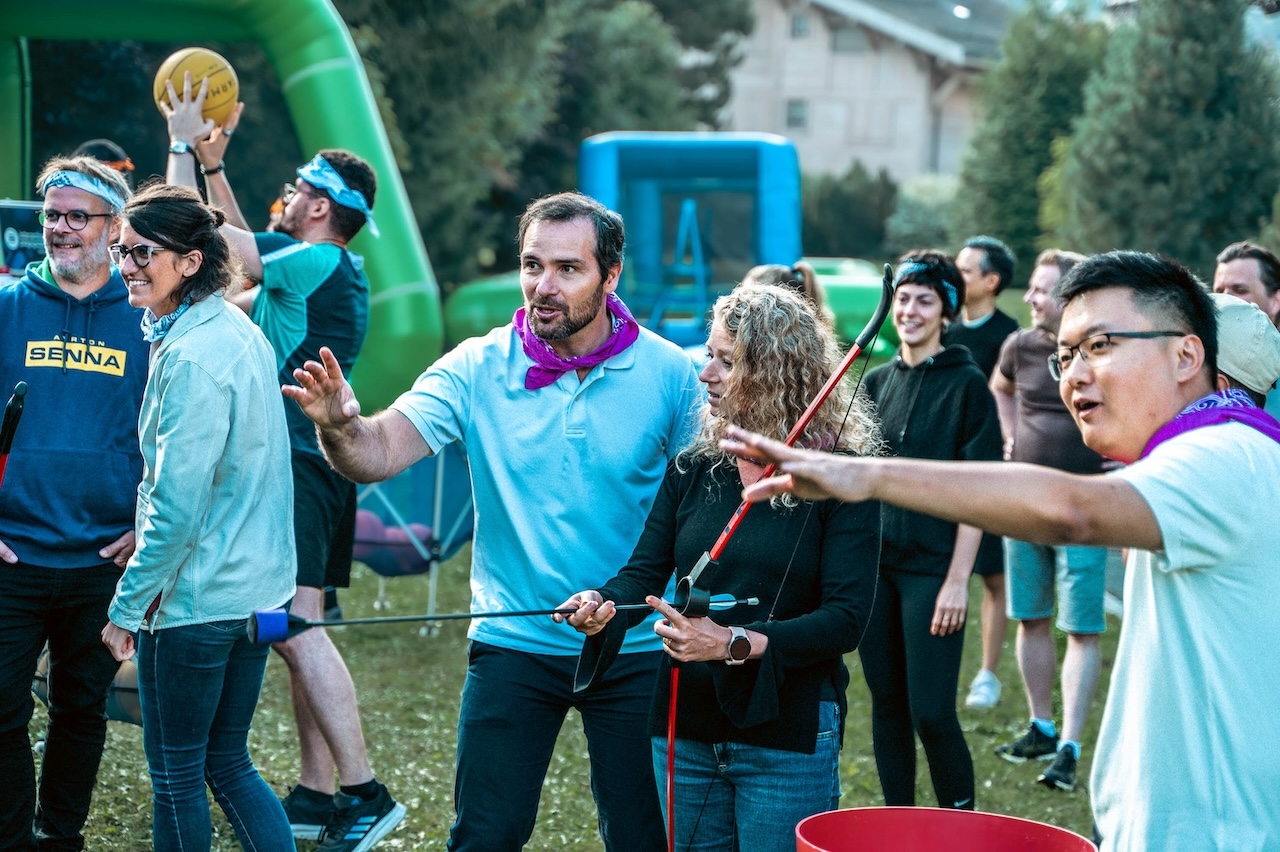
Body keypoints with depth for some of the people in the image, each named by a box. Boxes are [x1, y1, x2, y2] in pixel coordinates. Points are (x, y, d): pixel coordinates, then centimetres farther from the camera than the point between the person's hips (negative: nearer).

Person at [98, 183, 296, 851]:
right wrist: (146, 538, 21)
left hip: (195, 597, -9)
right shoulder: (239, 332, 8)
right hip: (257, 586, 9)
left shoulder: (190, 357, -20)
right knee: (228, 762, 17)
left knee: (175, 777, 6)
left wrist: (126, 607, -13)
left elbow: (178, 507, -21)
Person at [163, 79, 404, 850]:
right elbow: (242, 244, 29)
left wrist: (183, 142, 2)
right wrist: (213, 162, 26)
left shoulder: (314, 263, -12)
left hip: (296, 463, -10)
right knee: (302, 629, 11)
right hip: (317, 460, 10)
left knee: (297, 627, -14)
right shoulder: (332, 270, 16)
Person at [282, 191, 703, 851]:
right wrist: (340, 429, -37)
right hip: (512, 644, 1)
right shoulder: (477, 368, -6)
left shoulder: (671, 375, -8)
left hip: (635, 652, 0)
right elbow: (380, 454, -15)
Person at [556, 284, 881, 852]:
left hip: (787, 740, -4)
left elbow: (846, 619, -15)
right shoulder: (693, 468, 6)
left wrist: (736, 643, -26)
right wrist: (602, 606, -20)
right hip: (688, 731, 5)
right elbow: (644, 571, 3)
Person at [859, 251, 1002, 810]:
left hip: (932, 568, -5)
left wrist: (958, 579, -15)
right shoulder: (877, 382, 10)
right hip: (875, 563, 5)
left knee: (931, 712, -8)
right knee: (886, 701, 10)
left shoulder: (967, 384, -5)